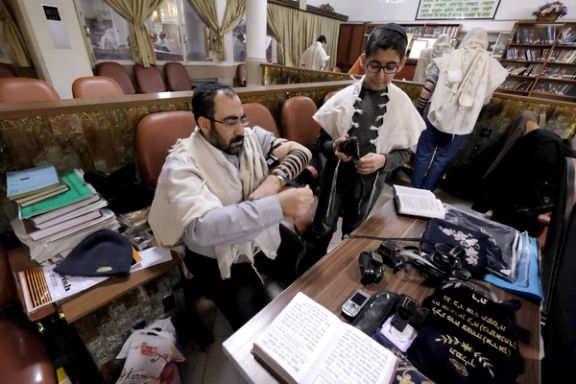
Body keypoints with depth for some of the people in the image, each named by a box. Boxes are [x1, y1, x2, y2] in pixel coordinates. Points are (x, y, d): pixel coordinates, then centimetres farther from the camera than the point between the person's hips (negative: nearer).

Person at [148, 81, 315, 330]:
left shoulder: (252, 137, -4)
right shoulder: (181, 165, -22)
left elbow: (300, 151, -6)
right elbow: (203, 228, -37)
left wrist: (275, 179, -26)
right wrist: (278, 205, -43)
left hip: (266, 237, 6)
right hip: (218, 260, -5)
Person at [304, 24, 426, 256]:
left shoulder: (402, 104, -7)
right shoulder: (343, 98, -11)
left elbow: (406, 151, 0)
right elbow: (320, 141, -4)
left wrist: (383, 160, -19)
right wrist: (333, 148, -25)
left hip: (371, 182, 1)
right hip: (337, 176, -1)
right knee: (320, 232, 13)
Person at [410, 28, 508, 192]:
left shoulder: (448, 58, -1)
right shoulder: (492, 66, 4)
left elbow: (427, 89, -6)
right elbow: (485, 100, 10)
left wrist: (418, 109, 6)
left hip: (435, 116, -1)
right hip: (462, 124, 1)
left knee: (423, 155, 10)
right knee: (442, 161, 12)